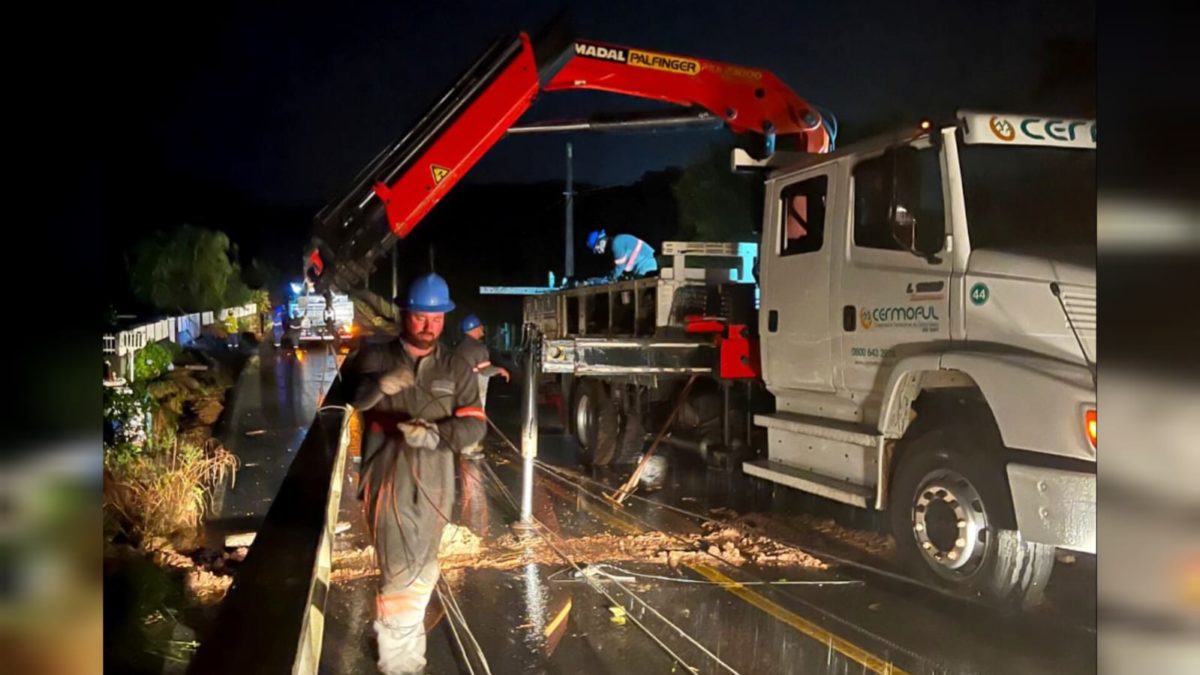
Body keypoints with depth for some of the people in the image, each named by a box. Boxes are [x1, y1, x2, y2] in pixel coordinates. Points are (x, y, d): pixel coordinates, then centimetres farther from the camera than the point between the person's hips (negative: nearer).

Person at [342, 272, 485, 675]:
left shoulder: (456, 369, 6)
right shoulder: (374, 358, 1)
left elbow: (475, 424, -2)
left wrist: (436, 434, -23)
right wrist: (380, 386, -35)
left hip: (434, 484, 4)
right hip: (387, 480, -3)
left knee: (422, 571, 17)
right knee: (400, 573, -7)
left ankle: (392, 631, 41)